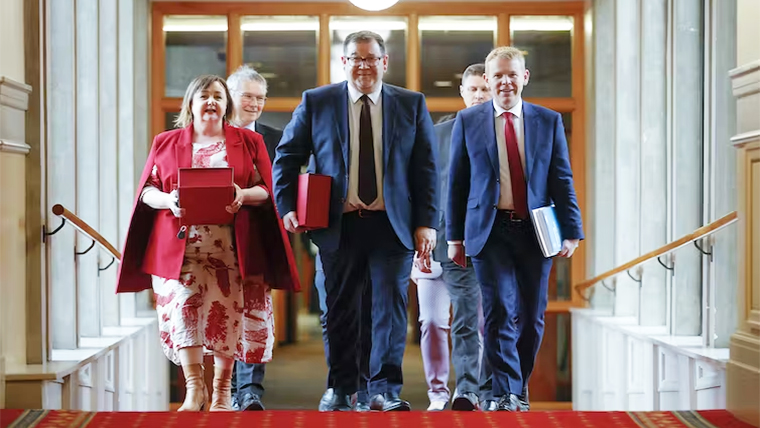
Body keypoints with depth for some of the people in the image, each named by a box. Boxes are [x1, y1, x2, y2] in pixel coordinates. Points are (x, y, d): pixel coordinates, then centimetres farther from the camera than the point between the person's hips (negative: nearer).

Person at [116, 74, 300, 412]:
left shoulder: (249, 142, 11)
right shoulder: (166, 143, 12)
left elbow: (267, 190, 6)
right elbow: (146, 192, 9)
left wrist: (244, 195, -15)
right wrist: (168, 200, -12)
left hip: (232, 248, 0)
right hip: (180, 244, 0)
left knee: (228, 313, 0)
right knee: (183, 306, -11)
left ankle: (222, 391, 12)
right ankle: (194, 388, -4)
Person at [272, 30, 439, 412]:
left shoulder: (411, 104, 6)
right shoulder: (315, 102, 5)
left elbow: (426, 169, 4)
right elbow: (286, 158, 7)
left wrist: (426, 223, -3)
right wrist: (287, 208, -5)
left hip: (392, 224, 0)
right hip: (338, 225, 0)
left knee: (391, 305, -4)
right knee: (340, 311, 7)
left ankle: (384, 390, 3)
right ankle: (341, 392, 18)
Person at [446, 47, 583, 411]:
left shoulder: (549, 121, 8)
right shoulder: (467, 121, 5)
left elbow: (562, 180, 6)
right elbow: (456, 182, 6)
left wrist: (571, 230, -2)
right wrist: (454, 235, 3)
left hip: (535, 230, 2)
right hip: (490, 230, -2)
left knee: (532, 316, 7)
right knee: (500, 312, -9)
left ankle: (519, 385, 25)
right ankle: (506, 394, -4)